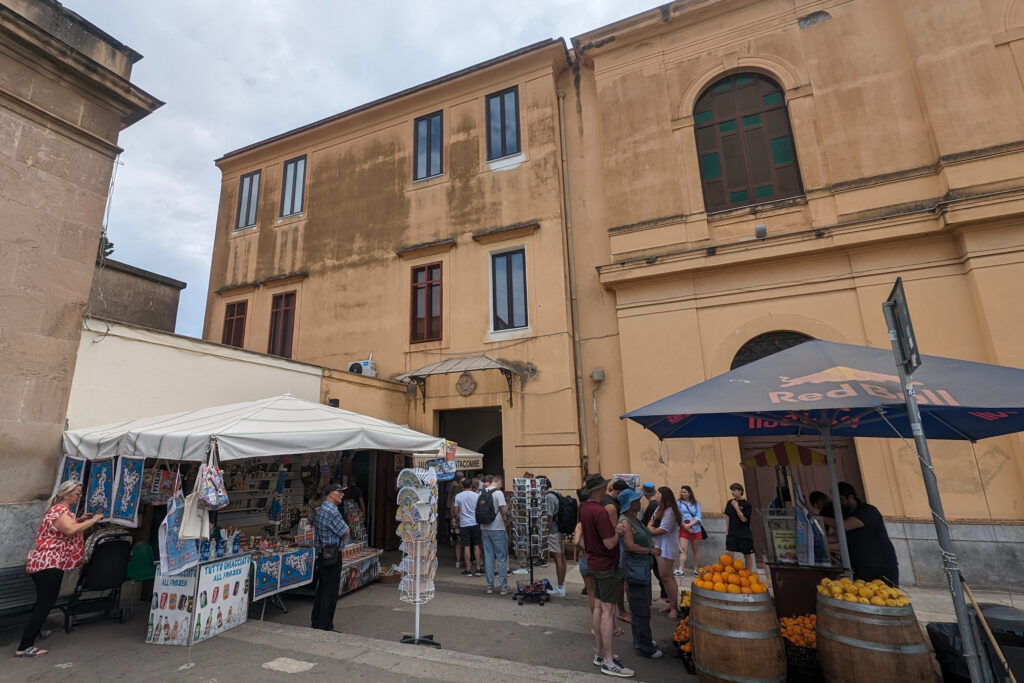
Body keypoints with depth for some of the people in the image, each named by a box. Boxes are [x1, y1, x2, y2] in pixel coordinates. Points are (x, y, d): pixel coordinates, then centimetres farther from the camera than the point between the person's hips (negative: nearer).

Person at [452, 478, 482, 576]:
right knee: (477, 545, 9)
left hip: (464, 524, 0)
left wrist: (457, 519, 19)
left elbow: (455, 511, 2)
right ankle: (478, 568, 12)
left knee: (467, 547, 4)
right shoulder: (477, 495, -3)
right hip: (475, 523, 0)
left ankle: (468, 570, 9)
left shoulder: (458, 496, -1)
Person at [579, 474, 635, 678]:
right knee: (608, 610, -2)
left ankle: (599, 653, 26)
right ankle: (608, 661, 5)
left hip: (593, 563, 9)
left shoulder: (584, 508, 3)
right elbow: (610, 543, -24)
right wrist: (619, 532, -8)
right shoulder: (599, 511, -26)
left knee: (598, 606, 16)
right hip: (607, 565, -9)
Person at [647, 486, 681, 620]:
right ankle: (671, 604, 25)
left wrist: (650, 531, -5)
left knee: (666, 577, -5)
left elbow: (662, 530, -21)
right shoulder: (659, 509, 11)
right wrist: (650, 528, -12)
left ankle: (674, 608, 5)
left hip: (667, 548, -9)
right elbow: (650, 524, 11)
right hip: (659, 546, 9)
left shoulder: (669, 511, -20)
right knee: (666, 576, 15)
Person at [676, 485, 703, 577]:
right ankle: (681, 570, -15)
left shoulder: (696, 504, 5)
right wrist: (685, 526, -12)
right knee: (682, 548, -12)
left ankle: (696, 569, 22)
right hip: (684, 529, -2)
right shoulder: (679, 503, 3)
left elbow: (698, 517, -2)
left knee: (696, 549, 10)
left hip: (695, 528, 2)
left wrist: (689, 525, -13)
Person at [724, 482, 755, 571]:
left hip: (745, 534, -3)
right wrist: (727, 531, 9)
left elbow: (744, 519, -15)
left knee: (747, 555, 10)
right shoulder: (730, 503, 6)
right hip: (732, 533, 3)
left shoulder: (746, 505, -7)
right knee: (728, 553, -7)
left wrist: (736, 507, -17)